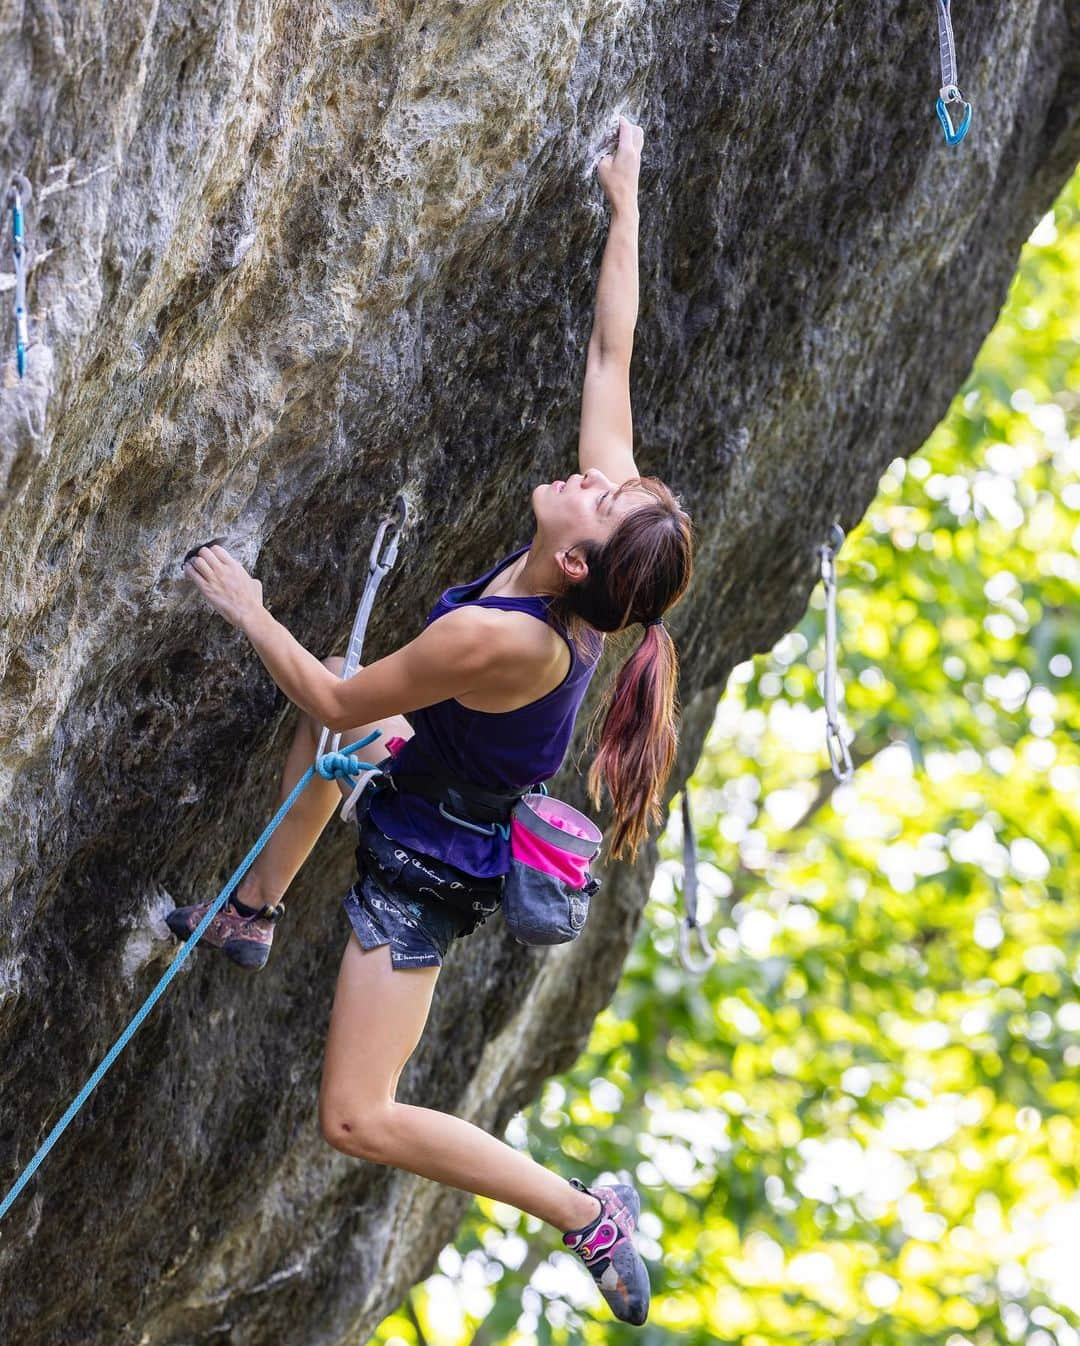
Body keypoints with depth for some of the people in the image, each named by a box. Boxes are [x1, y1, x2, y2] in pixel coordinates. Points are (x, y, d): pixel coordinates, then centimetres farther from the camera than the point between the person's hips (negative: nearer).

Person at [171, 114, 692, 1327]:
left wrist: (249, 611, -13)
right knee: (317, 729, 33)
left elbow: (337, 702, -25)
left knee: (355, 1120, -8)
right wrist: (624, 206, -2)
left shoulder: (493, 640, -40)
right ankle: (255, 914, 47)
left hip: (427, 870, -9)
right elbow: (611, 349, -10)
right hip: (445, 779, 9)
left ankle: (588, 1211, -5)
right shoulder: (591, 567, -19)